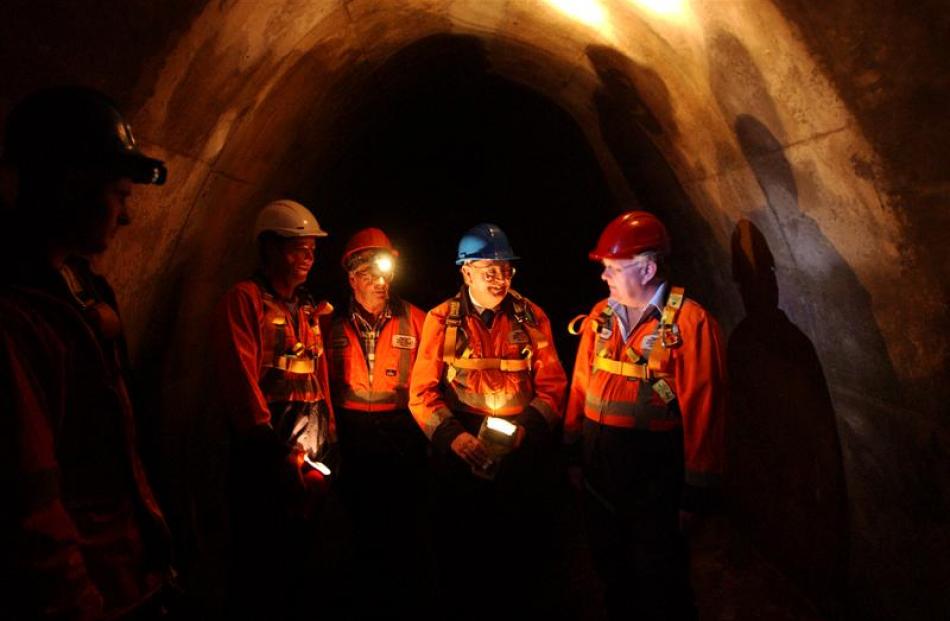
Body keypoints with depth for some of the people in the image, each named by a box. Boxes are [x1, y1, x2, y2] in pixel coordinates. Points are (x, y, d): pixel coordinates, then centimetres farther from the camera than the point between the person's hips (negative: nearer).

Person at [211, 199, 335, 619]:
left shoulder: (309, 310, 15)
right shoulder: (244, 299, -7)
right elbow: (240, 380, -15)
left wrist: (328, 446, 10)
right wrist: (275, 449, -18)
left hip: (311, 455, 7)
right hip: (267, 456, -7)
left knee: (300, 554, 16)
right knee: (261, 561, 4)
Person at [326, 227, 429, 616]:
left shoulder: (414, 321, -4)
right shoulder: (335, 325, 1)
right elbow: (326, 384, 3)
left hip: (404, 437, -2)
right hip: (354, 437, 2)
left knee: (407, 528, 8)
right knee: (365, 529, 16)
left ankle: (412, 602, 26)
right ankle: (372, 601, 34)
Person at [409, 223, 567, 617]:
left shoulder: (531, 318, 0)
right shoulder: (442, 319, -2)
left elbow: (552, 385, 0)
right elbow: (422, 390, -5)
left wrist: (529, 427, -16)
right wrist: (451, 434, -18)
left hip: (523, 455, 1)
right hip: (462, 454, 0)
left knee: (527, 554, 12)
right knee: (461, 555, 12)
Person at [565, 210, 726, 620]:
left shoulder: (689, 322, -15)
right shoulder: (601, 316, 3)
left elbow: (701, 408, -15)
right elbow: (581, 383, 8)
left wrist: (696, 488, -12)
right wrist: (572, 446, 8)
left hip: (653, 475, -5)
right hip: (598, 467, 6)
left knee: (658, 584, 12)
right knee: (610, 567, 22)